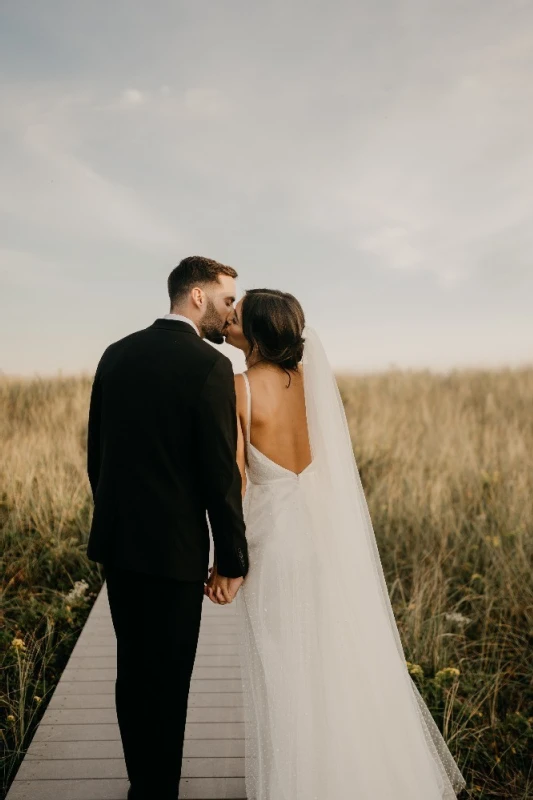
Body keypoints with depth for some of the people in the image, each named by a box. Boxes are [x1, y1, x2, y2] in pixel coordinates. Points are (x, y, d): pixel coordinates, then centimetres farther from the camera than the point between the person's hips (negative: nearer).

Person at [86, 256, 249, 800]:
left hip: (116, 541, 7)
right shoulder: (209, 366, -14)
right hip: (172, 548, -7)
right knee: (166, 678, 8)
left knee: (132, 669, 20)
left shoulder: (117, 354, 6)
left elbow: (95, 451, 10)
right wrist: (232, 560, -6)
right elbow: (220, 473, -15)